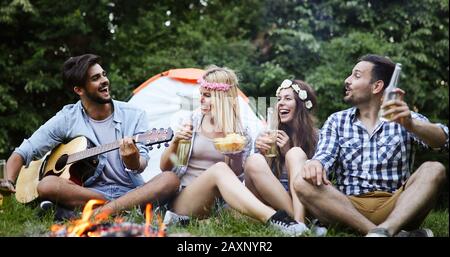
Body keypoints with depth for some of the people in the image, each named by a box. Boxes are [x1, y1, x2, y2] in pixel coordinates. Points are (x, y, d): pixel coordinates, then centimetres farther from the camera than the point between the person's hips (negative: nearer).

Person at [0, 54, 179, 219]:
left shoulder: (134, 116, 3)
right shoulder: (67, 119, 3)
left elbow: (141, 165, -7)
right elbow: (23, 152, 4)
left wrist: (133, 162, -32)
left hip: (131, 190, 1)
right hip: (88, 191, 0)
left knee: (171, 178, -28)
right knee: (46, 185, -29)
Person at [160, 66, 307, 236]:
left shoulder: (240, 136, 2)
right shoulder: (192, 121, 3)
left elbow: (236, 179, 4)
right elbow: (164, 167, 7)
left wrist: (236, 157, -15)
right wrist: (175, 141, -12)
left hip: (213, 205, 2)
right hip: (180, 201, -2)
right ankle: (274, 219, -49)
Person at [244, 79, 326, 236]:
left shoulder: (315, 136, 4)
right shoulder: (269, 135, 9)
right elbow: (263, 174, 9)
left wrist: (289, 151, -9)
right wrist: (262, 152, -11)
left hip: (302, 200, -1)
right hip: (272, 202, 1)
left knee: (296, 153, -22)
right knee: (254, 161, -23)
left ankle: (298, 222, -41)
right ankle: (299, 222, -33)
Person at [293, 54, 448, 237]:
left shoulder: (403, 118, 8)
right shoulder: (336, 121, 12)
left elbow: (442, 140, -9)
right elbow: (325, 157, -3)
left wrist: (411, 125, -31)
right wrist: (315, 164, -29)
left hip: (397, 208, -1)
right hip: (349, 208, 1)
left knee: (434, 170, -22)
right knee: (303, 183, -24)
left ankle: (385, 230, -42)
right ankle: (396, 234, -35)